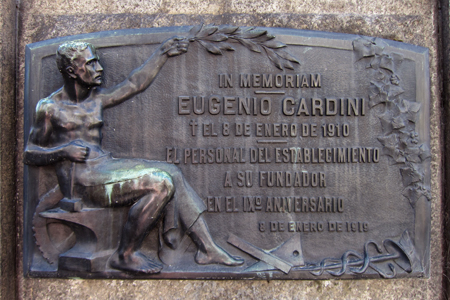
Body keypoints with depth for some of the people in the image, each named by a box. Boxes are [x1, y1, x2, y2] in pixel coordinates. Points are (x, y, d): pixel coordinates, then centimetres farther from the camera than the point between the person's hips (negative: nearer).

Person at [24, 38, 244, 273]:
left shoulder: (96, 99, 15)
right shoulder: (49, 108, -1)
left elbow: (134, 84, 24)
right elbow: (29, 154, 3)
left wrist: (162, 54, 29)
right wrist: (64, 150, -14)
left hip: (105, 166, 8)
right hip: (80, 180, -7)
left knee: (172, 173, -7)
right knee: (160, 185, -24)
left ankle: (208, 249, -6)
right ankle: (124, 255, -12)